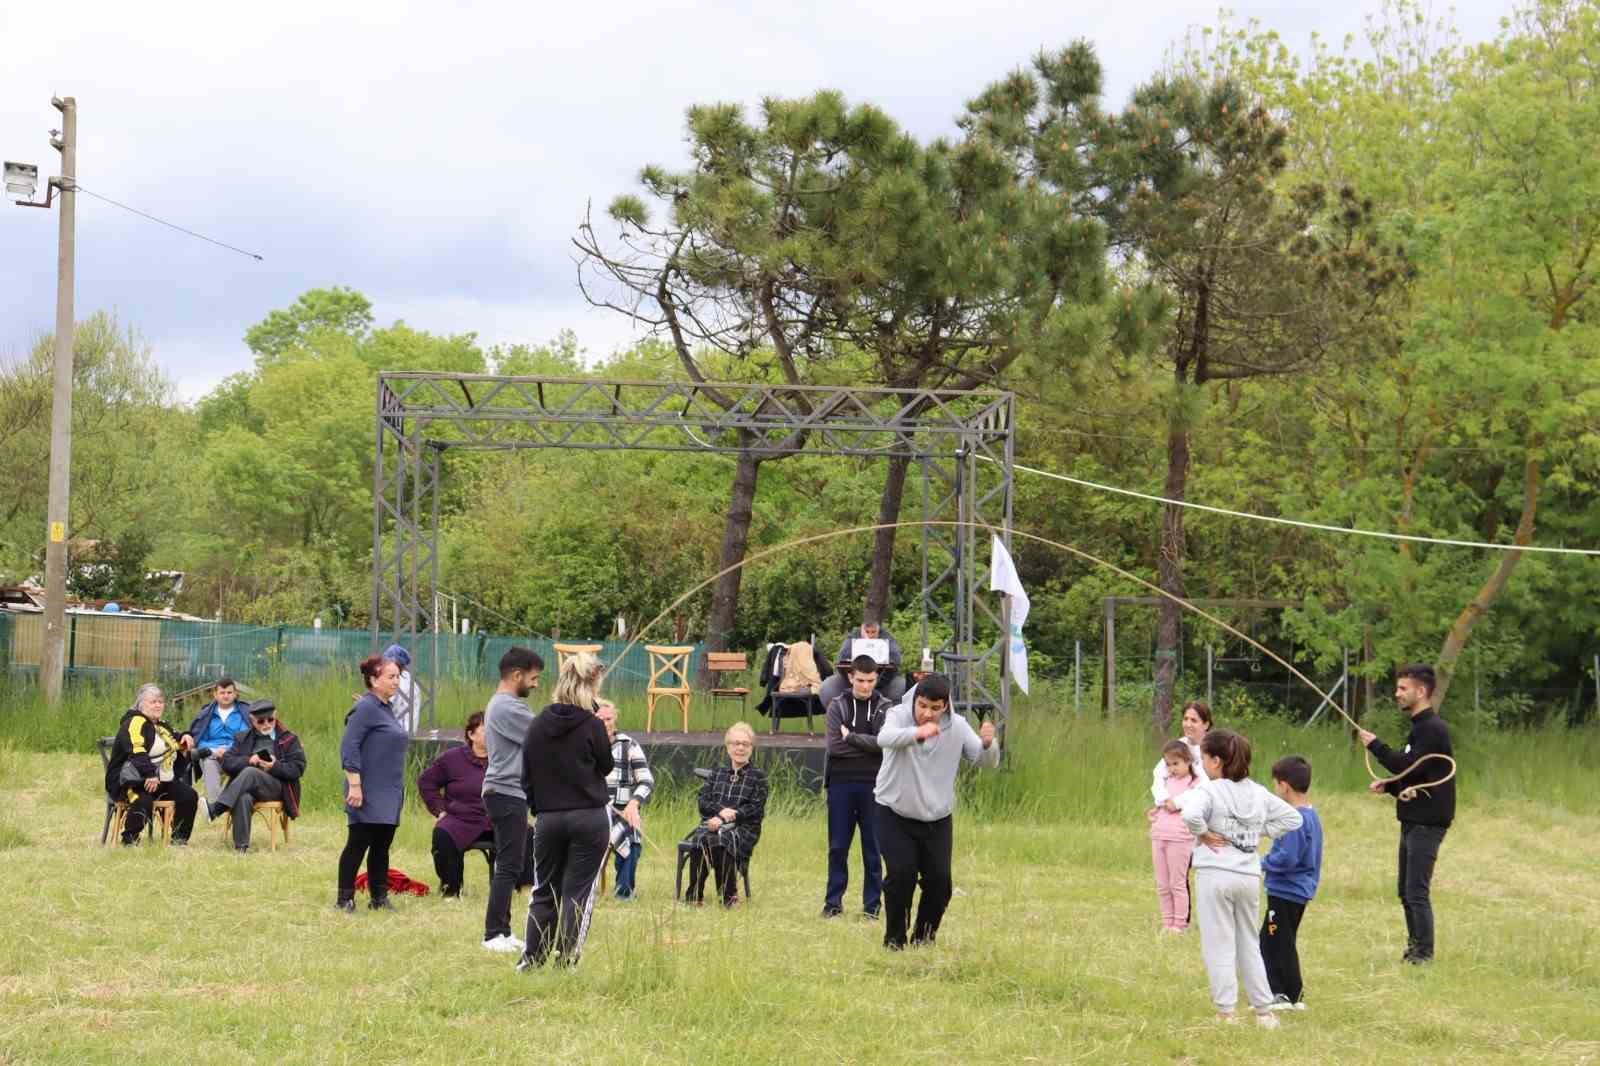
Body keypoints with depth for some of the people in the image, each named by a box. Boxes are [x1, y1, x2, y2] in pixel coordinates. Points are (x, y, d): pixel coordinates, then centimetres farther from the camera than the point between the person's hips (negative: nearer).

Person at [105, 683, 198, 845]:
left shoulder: (161, 726, 22)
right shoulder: (135, 722, -9)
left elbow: (174, 739, 44)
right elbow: (136, 752, -25)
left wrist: (184, 738, 18)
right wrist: (150, 775, -37)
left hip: (162, 780, 9)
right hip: (134, 780, -9)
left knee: (189, 795, -4)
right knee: (144, 800, -37)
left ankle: (179, 838, 5)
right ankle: (129, 839, -22)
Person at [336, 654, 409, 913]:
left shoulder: (387, 708, 14)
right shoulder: (366, 708, -12)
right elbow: (349, 748, -18)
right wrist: (354, 785, -22)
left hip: (389, 794, 9)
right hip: (369, 794, -9)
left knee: (382, 846, 11)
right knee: (358, 844, -3)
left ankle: (379, 897, 16)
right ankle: (344, 898, 3)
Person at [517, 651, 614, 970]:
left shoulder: (538, 725, 1)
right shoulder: (591, 726, -12)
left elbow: (526, 776, 6)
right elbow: (605, 766, 1)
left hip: (547, 820, 4)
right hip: (589, 818, -4)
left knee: (544, 890, 16)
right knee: (579, 891, 3)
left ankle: (531, 960, 15)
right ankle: (566, 961, 2)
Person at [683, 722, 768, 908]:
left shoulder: (758, 776, 9)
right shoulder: (717, 773, 21)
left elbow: (756, 809, -2)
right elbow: (703, 801, 10)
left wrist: (725, 818, -13)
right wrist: (721, 810, -13)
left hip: (743, 828, -3)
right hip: (712, 823, 3)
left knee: (720, 841, -36)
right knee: (700, 840, -33)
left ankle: (730, 896, -24)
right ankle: (694, 895, -27)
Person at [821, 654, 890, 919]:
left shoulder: (885, 708, 3)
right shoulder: (837, 707, 5)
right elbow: (834, 746, -8)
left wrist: (851, 737, -10)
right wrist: (868, 745, -9)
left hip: (873, 785, -1)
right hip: (841, 784, 1)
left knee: (873, 848, 3)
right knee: (837, 847, 5)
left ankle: (872, 904, 10)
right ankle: (833, 902, 13)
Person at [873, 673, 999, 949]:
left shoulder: (957, 726, -6)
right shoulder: (899, 715, -14)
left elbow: (987, 761, -8)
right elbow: (884, 738, -37)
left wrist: (989, 744, -33)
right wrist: (916, 733, -57)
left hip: (937, 818, 3)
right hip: (895, 814, -3)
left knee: (939, 880, -2)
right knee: (901, 874, -15)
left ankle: (924, 937, 21)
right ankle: (894, 940, 2)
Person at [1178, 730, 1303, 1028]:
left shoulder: (1208, 790, -10)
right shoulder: (1258, 792, 9)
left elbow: (1191, 814, -30)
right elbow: (1292, 818, 14)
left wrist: (1203, 834, -12)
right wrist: (1260, 833, 13)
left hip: (1215, 874, -6)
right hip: (1250, 876, 6)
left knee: (1219, 946, 2)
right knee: (1249, 944, 17)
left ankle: (1226, 1012, 2)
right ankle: (1264, 1011, 19)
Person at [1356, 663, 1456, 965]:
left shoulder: (1432, 729, -15)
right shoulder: (1419, 727, 18)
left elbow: (1410, 767, -23)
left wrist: (1375, 745, -14)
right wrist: (1389, 786, 7)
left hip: (1427, 823, -10)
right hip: (1413, 820, 10)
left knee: (1417, 891, -9)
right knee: (1407, 891, 14)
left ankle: (1424, 955, -5)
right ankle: (1414, 950, 21)